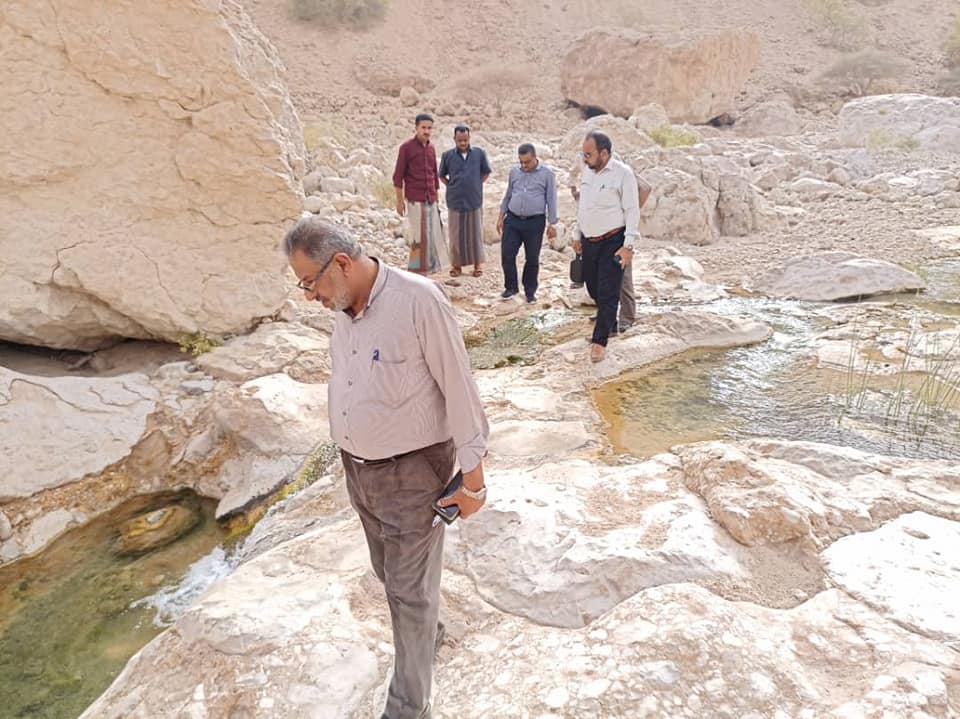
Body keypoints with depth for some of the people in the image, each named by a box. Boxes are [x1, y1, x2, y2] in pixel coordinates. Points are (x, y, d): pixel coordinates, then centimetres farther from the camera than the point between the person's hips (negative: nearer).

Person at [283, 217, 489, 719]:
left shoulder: (418, 300, -23)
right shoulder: (343, 308, 1)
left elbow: (459, 389, -19)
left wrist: (472, 480, -14)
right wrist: (352, 461, 17)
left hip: (413, 471, -7)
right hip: (359, 470, 7)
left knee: (409, 592, 6)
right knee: (391, 573, 24)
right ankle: (427, 625, 53)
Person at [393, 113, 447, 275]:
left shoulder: (431, 148, 12)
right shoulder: (406, 147, -5)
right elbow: (398, 175, -6)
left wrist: (436, 199, 16)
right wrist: (399, 200, -9)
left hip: (430, 201, 6)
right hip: (414, 201, -6)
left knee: (431, 235, 6)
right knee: (418, 237, -6)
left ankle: (423, 271, 15)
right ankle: (414, 273, 2)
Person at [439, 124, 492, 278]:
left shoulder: (479, 153, 0)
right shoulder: (447, 155, 0)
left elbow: (486, 173, 12)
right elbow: (442, 176, 13)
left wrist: (476, 185, 4)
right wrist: (452, 187, 3)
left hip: (475, 200, 0)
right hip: (455, 201, 0)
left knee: (475, 233, 7)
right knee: (456, 234, 5)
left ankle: (477, 264, 18)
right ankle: (456, 264, 16)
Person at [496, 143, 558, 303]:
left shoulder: (547, 174, -4)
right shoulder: (514, 172, 7)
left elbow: (551, 200, -3)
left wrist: (552, 224, -6)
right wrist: (501, 217, 13)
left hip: (535, 223, -3)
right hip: (512, 220, 3)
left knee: (532, 259, 5)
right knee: (507, 254, 0)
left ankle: (530, 291, 21)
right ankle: (511, 287, 18)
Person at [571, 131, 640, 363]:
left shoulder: (622, 173, -13)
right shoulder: (586, 171, 8)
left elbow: (632, 211, -13)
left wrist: (628, 246, -17)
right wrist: (578, 236, 18)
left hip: (612, 242, -7)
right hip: (589, 241, 7)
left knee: (608, 294, -3)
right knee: (593, 288, 15)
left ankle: (600, 341, 3)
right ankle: (608, 323, 37)